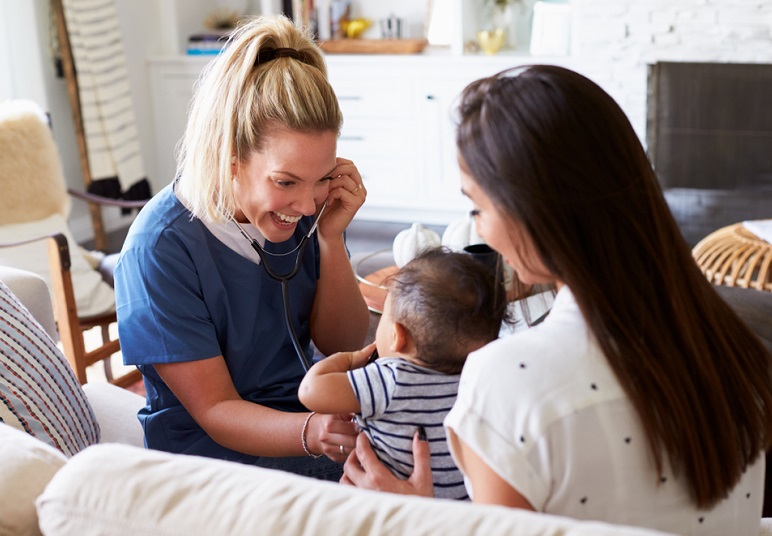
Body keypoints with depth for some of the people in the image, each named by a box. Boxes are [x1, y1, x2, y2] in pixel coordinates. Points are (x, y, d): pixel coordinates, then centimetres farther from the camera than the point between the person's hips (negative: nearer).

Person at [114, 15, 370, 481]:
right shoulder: (161, 248, -21)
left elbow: (341, 345, 1)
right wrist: (310, 433, -40)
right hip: (216, 457, -5)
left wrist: (331, 239, -15)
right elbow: (216, 411, -19)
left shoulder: (306, 207, -7)